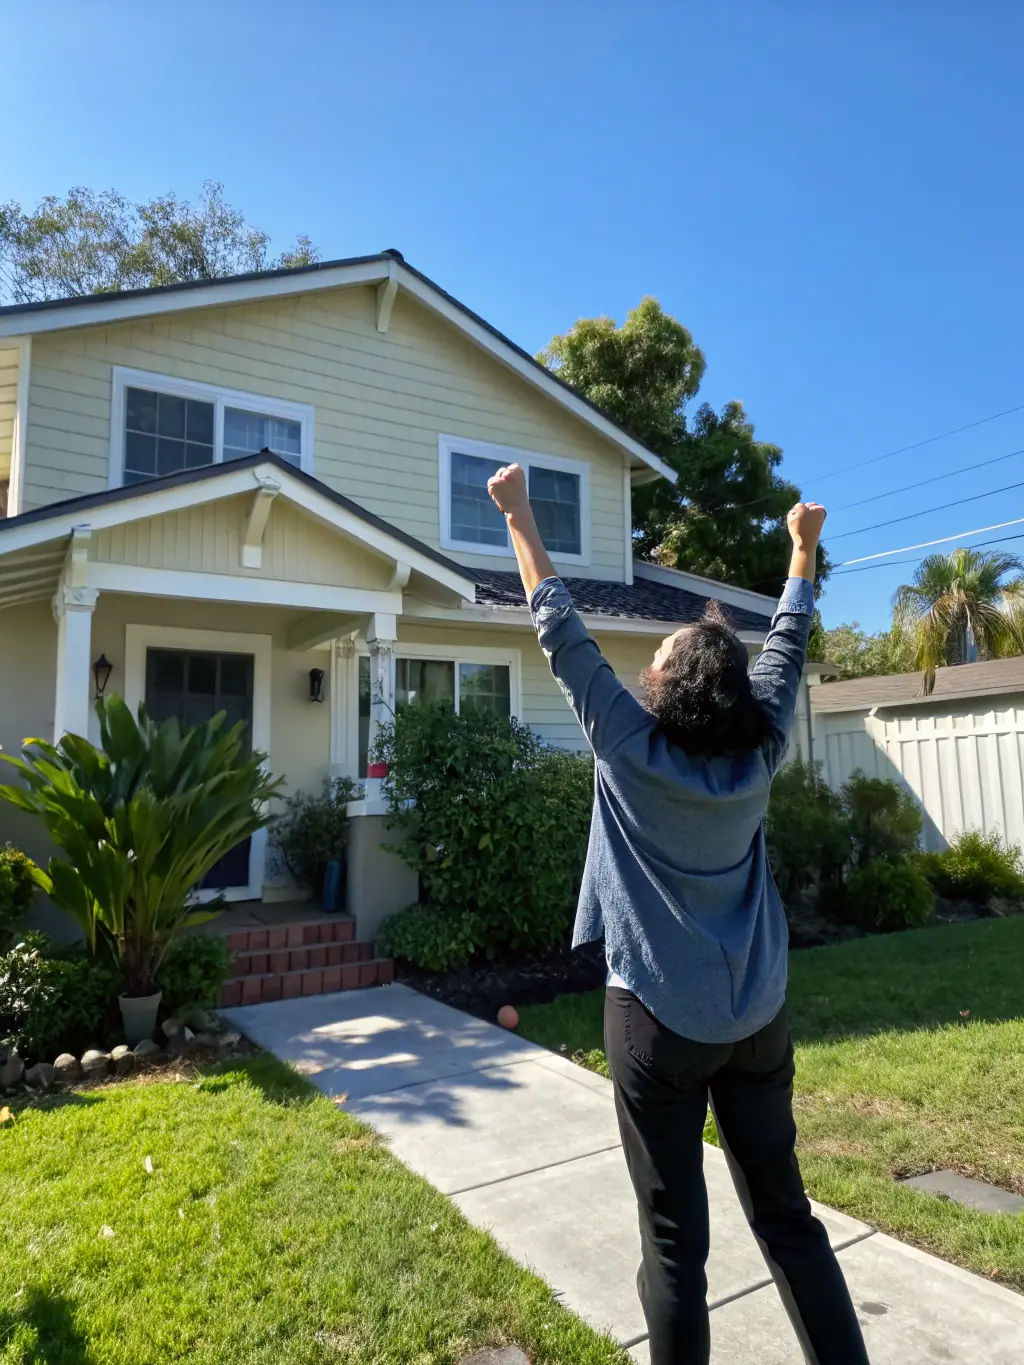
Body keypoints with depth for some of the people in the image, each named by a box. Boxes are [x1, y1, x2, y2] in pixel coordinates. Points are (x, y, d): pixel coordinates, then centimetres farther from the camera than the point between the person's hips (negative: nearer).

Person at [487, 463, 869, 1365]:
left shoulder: (631, 748, -14)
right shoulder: (762, 750, -4)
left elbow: (561, 631, -10)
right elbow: (789, 643, 10)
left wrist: (518, 515, -2)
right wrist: (805, 543, 24)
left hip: (659, 1020, -4)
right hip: (758, 1016, 4)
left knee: (675, 1237, 8)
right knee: (786, 1213, 18)